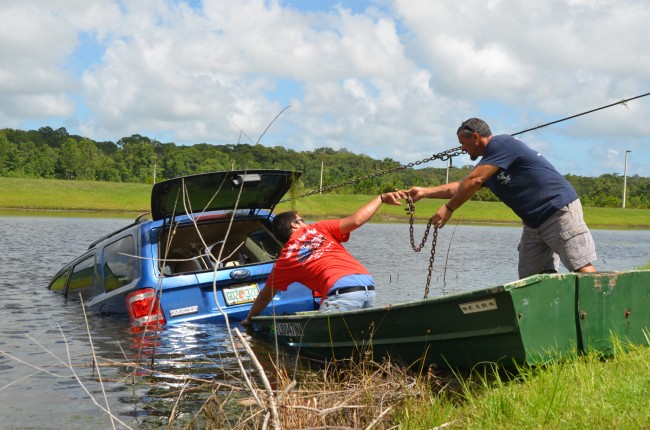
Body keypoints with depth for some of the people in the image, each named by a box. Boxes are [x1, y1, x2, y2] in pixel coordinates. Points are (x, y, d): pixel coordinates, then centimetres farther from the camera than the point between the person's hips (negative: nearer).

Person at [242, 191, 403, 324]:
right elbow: (355, 220, 9)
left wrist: (249, 319, 46)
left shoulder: (284, 260, 19)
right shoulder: (317, 229, 21)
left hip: (341, 293, -3)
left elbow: (266, 296, 30)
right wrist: (381, 198, 19)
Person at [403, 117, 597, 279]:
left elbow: (474, 181, -17)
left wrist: (448, 209, -9)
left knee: (583, 270, -16)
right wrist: (424, 192, 14)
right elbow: (461, 186, 20)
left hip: (560, 211, -10)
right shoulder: (488, 164, 18)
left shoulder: (501, 143, -13)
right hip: (533, 223, 10)